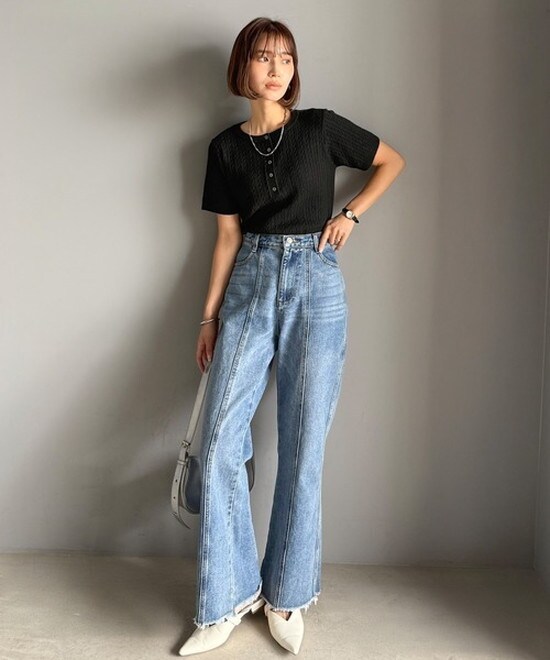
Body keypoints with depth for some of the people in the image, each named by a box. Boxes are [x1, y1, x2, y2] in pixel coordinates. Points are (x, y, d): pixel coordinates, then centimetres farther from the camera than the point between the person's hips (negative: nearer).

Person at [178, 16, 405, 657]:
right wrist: (209, 316, 6)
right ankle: (229, 598, 7)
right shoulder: (225, 147, 9)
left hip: (315, 284, -2)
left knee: (303, 447, 0)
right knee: (219, 442, -7)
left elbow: (393, 160, 15)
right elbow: (228, 236, 10)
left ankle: (288, 595, 16)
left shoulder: (321, 127, 5)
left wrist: (351, 213, 2)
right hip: (250, 285, 2)